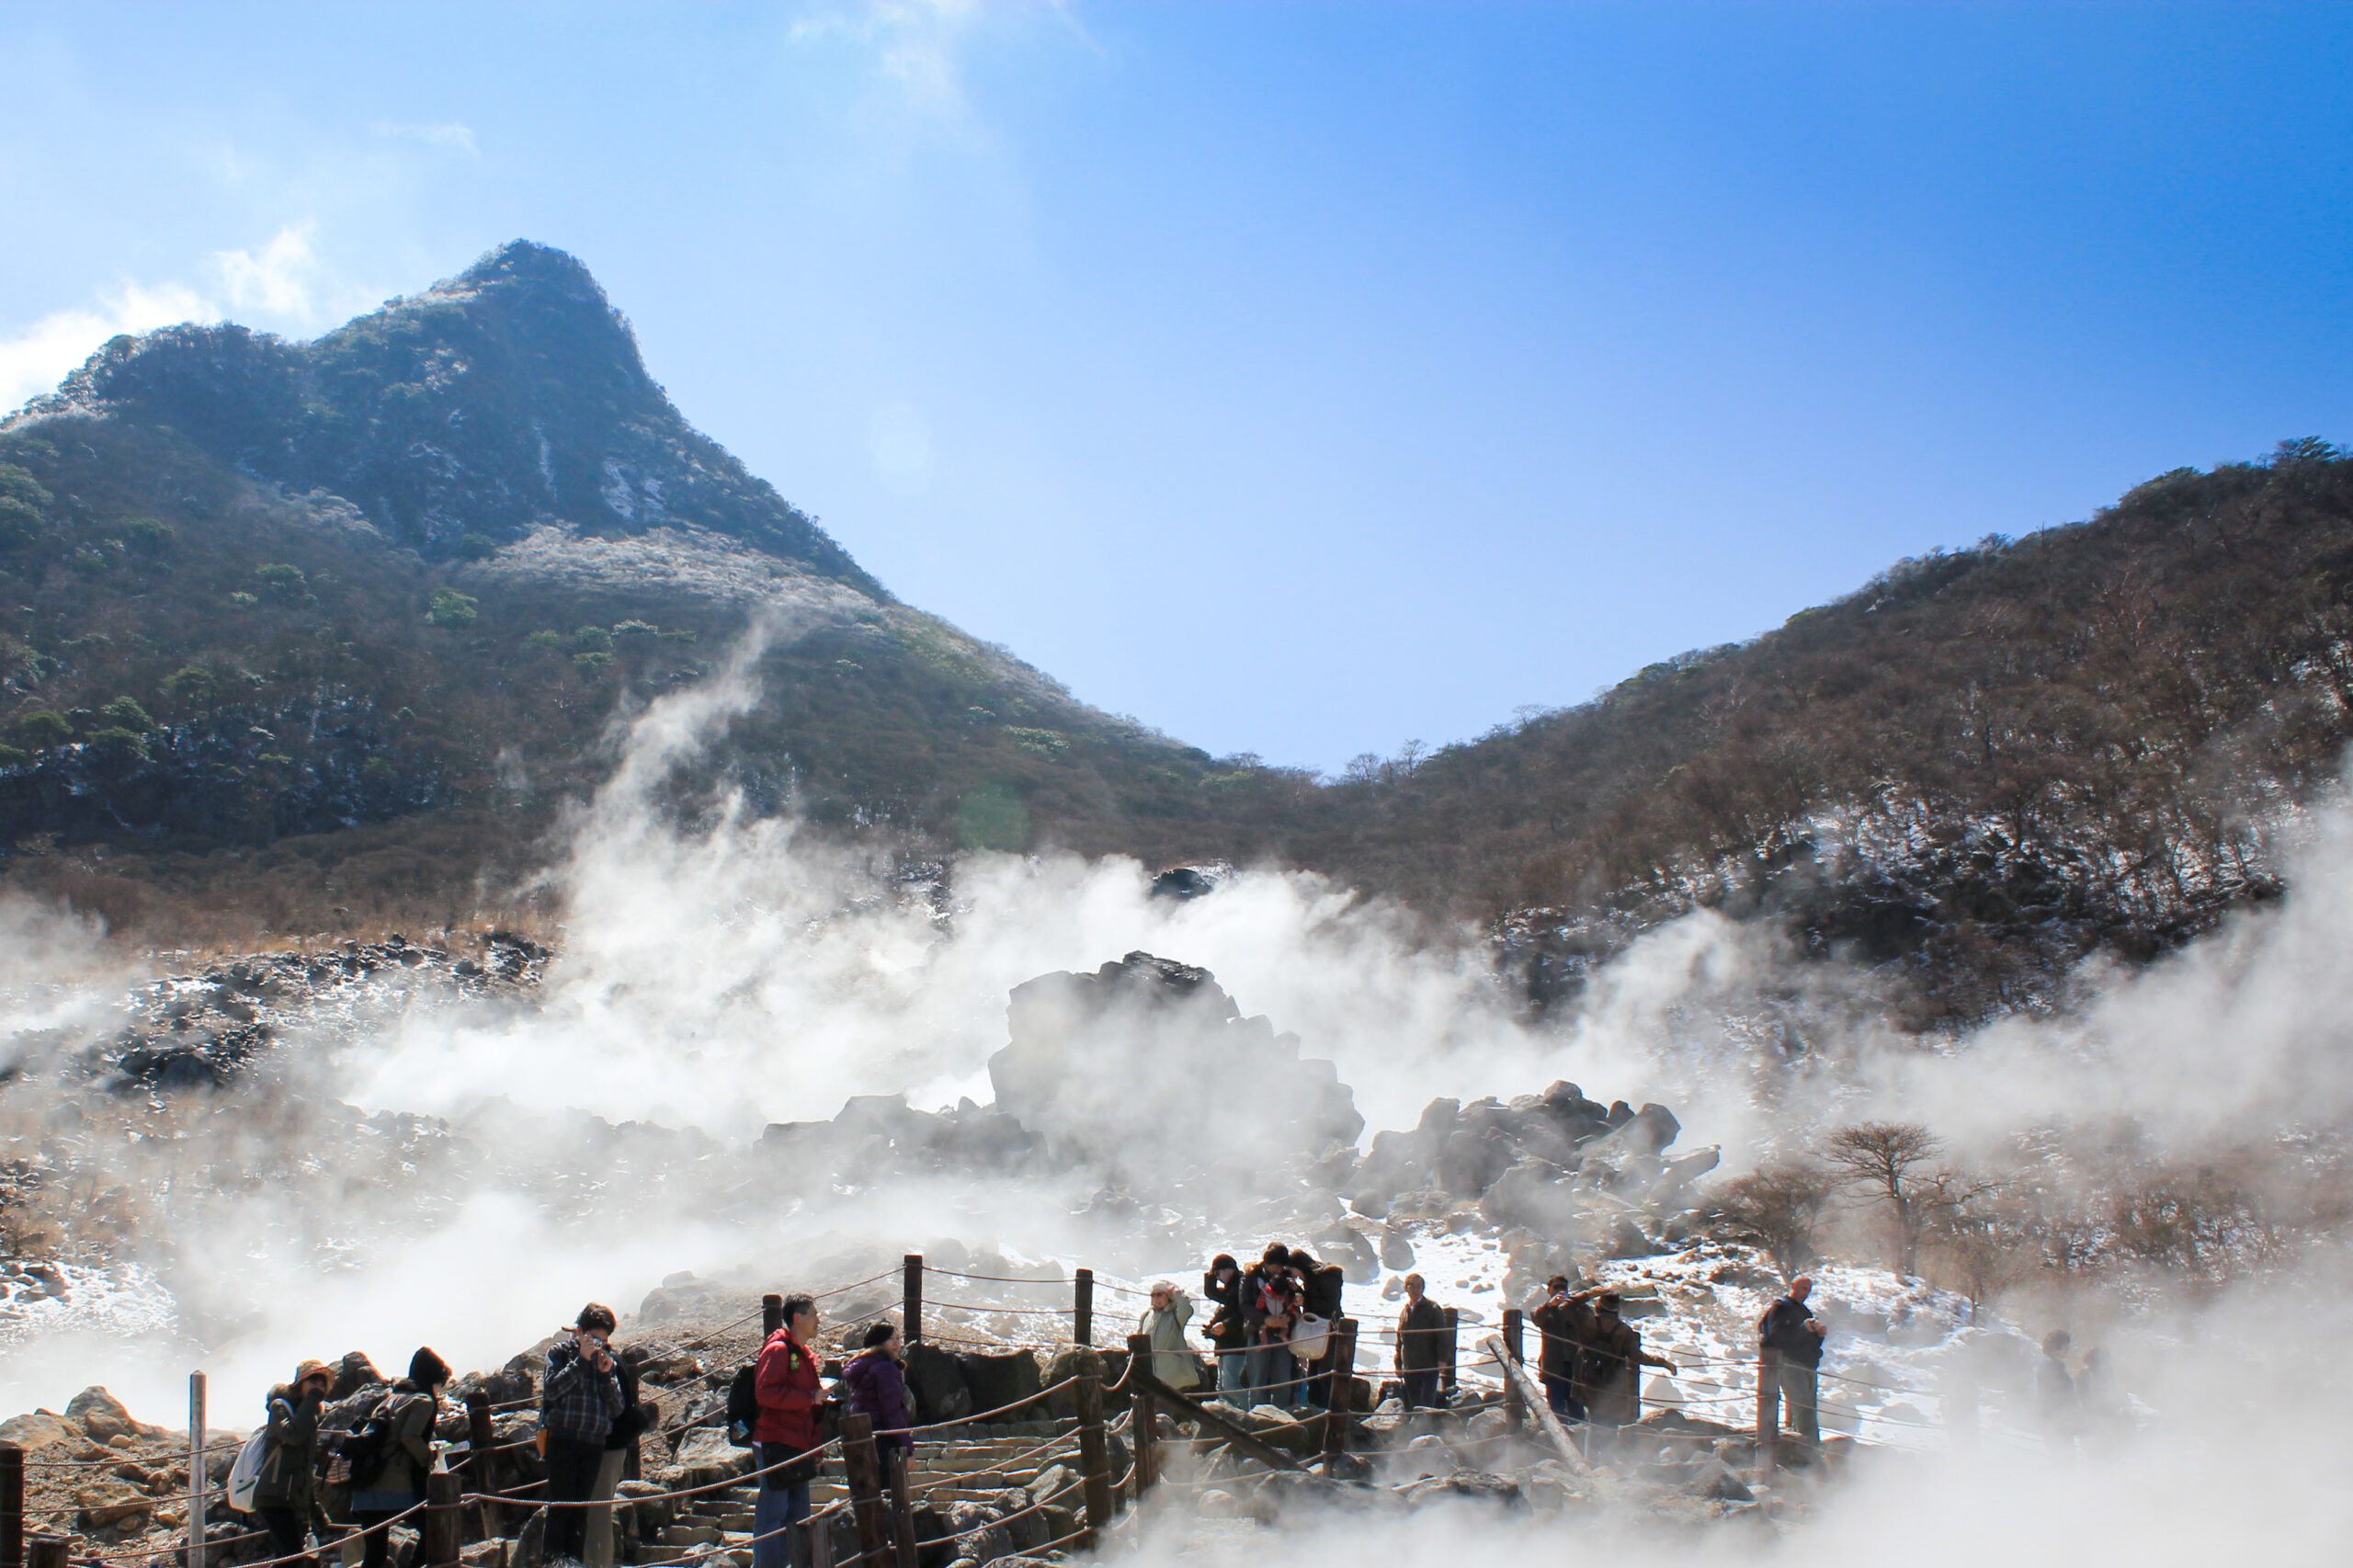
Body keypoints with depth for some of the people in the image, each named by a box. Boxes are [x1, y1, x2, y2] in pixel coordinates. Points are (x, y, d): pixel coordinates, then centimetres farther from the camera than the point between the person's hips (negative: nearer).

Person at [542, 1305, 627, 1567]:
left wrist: (606, 1374, -5)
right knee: (561, 1503, -6)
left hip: (595, 1444, 4)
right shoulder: (561, 1352, 4)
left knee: (581, 1506, 6)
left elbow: (618, 1409, 7)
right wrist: (581, 1360, -15)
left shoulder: (607, 1360, 14)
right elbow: (551, 1390, -14)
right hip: (562, 1439, -4)